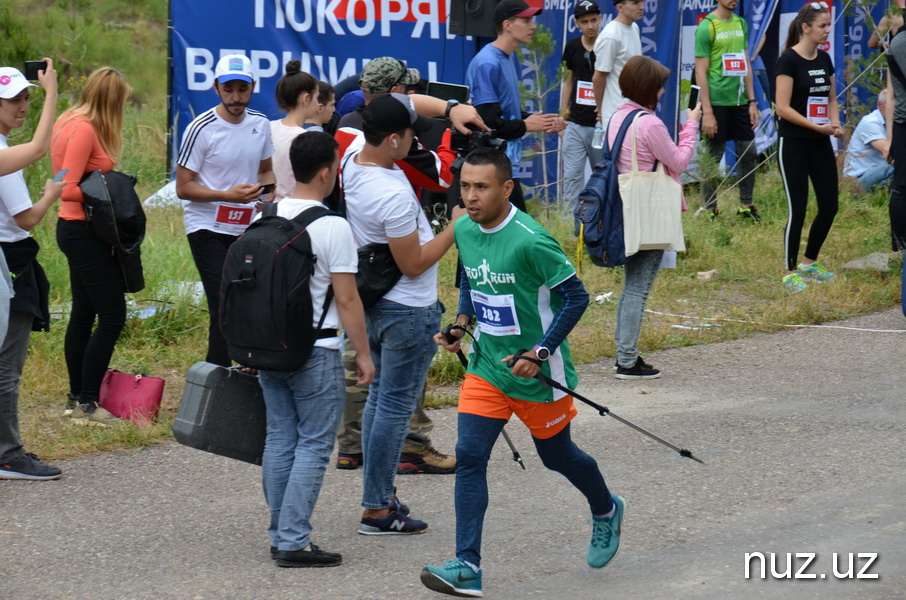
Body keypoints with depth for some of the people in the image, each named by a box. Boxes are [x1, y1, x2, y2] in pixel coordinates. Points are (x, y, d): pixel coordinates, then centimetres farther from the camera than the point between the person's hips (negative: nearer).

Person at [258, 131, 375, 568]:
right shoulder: (332, 227, -14)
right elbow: (346, 299, -13)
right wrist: (363, 353, -4)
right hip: (315, 352, -7)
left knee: (280, 438, 12)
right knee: (314, 445, -2)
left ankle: (280, 534, 16)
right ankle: (294, 541, -6)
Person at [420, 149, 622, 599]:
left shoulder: (530, 240, -23)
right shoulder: (463, 231, -2)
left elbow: (576, 296, -17)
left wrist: (541, 352, -22)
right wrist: (461, 322, 1)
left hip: (537, 373, -5)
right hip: (486, 367, 5)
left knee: (556, 455, 15)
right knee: (469, 457, -9)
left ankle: (605, 512, 47)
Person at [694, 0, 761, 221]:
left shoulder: (741, 24, 11)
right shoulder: (706, 27, -9)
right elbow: (701, 72, -11)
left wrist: (752, 101, 9)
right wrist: (707, 112, -15)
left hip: (740, 101, 6)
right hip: (717, 102, -6)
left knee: (749, 153, 8)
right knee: (713, 157, 0)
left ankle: (746, 206, 20)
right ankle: (710, 211, 8)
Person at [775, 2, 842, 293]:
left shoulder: (824, 59, 9)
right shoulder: (788, 60, -13)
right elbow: (783, 108, -16)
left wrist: (835, 123, -1)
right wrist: (818, 126, -20)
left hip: (821, 144, 7)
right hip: (794, 145, -7)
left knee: (829, 206, 6)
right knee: (798, 209, -4)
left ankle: (809, 263, 24)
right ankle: (790, 272, 7)